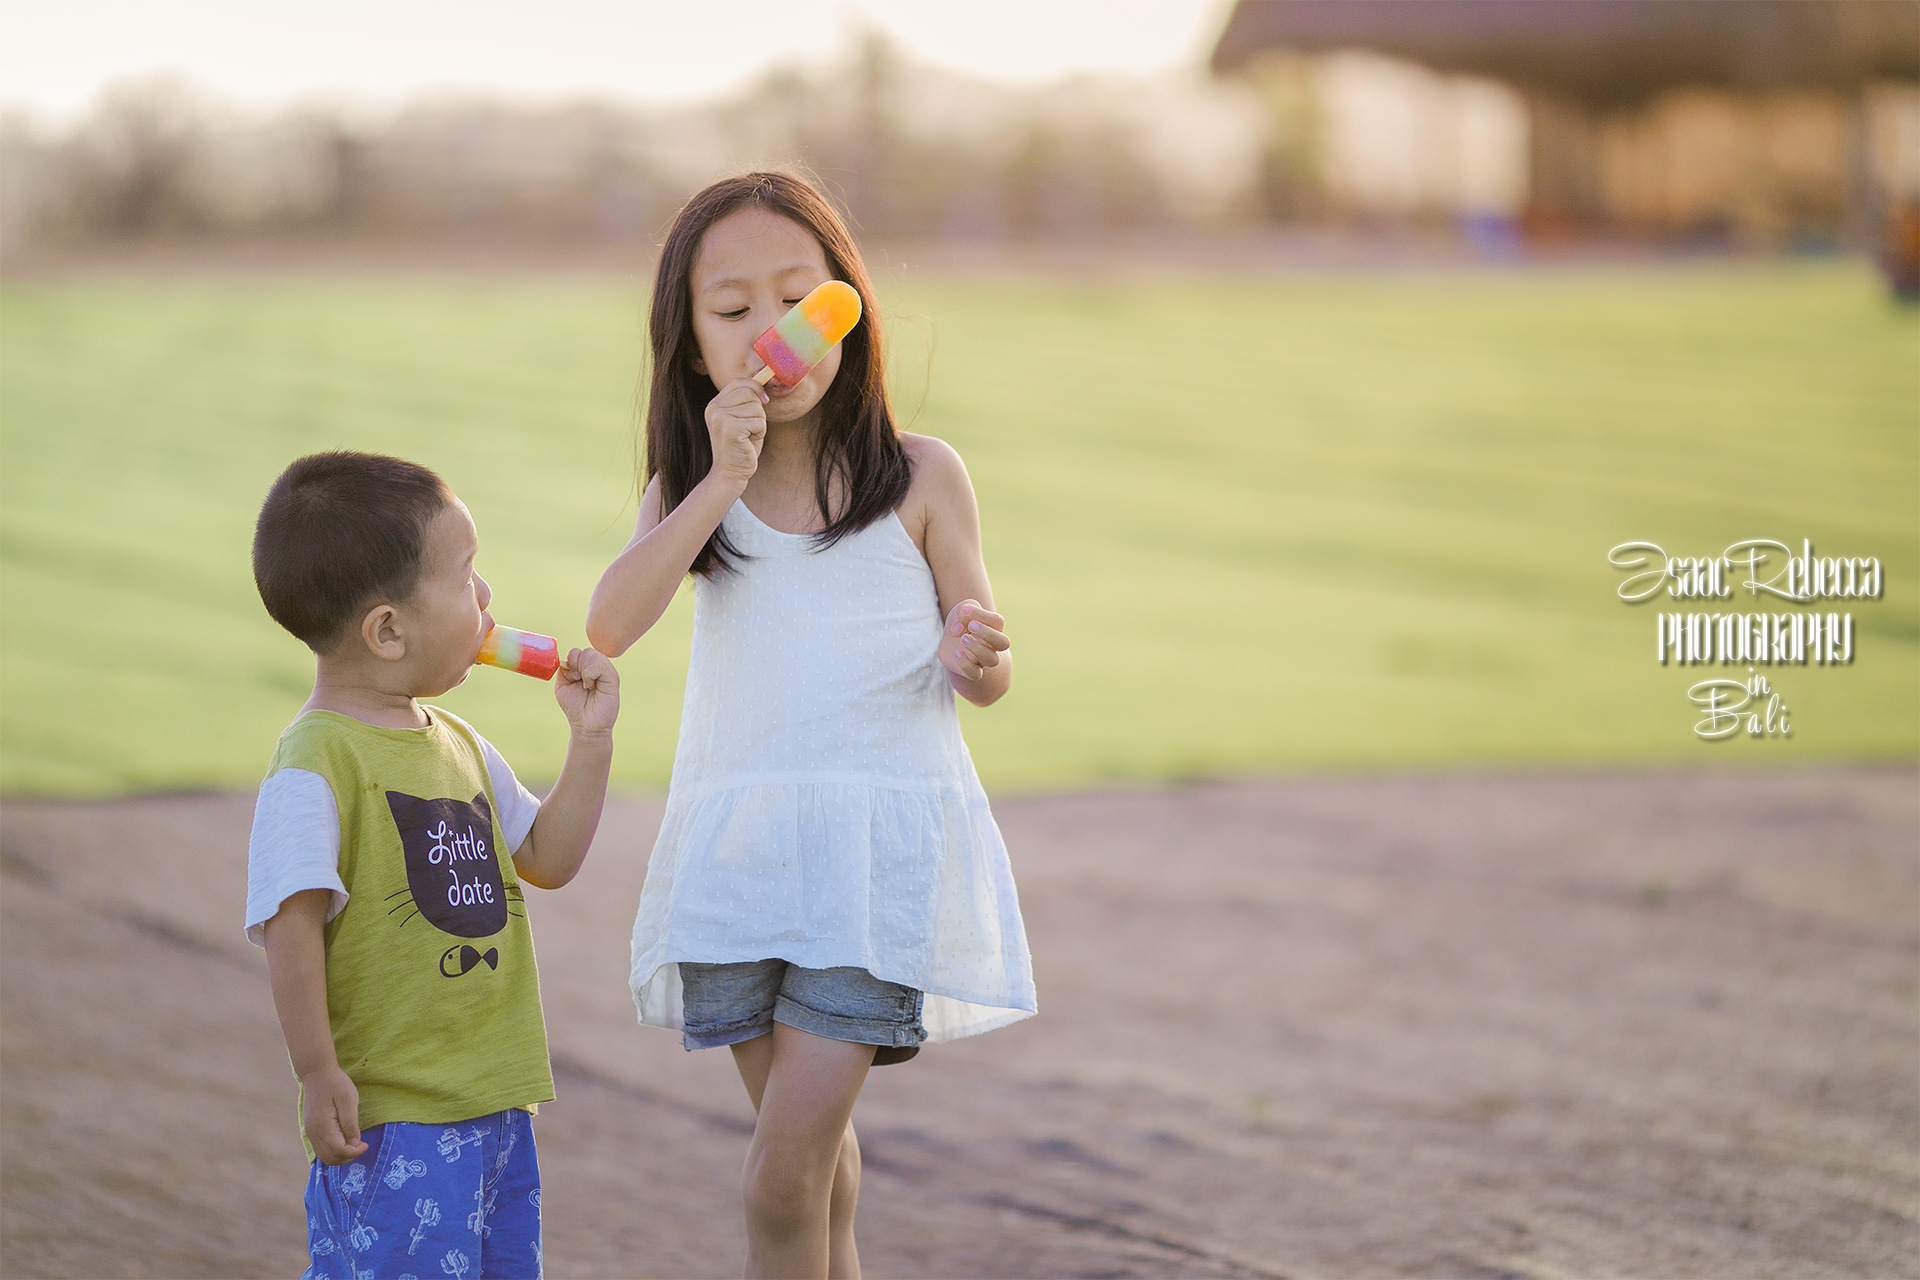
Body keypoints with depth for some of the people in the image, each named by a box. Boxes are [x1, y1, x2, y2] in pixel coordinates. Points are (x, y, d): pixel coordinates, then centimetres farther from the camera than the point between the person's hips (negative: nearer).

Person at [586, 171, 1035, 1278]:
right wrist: (722, 481, -19)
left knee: (784, 1169, -12)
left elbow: (986, 678, 5)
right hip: (737, 843, 3)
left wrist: (975, 657, -19)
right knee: (811, 1143, 14)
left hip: (880, 843, -3)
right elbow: (611, 626, -13)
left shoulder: (920, 478, -1)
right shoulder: (688, 489, 5)